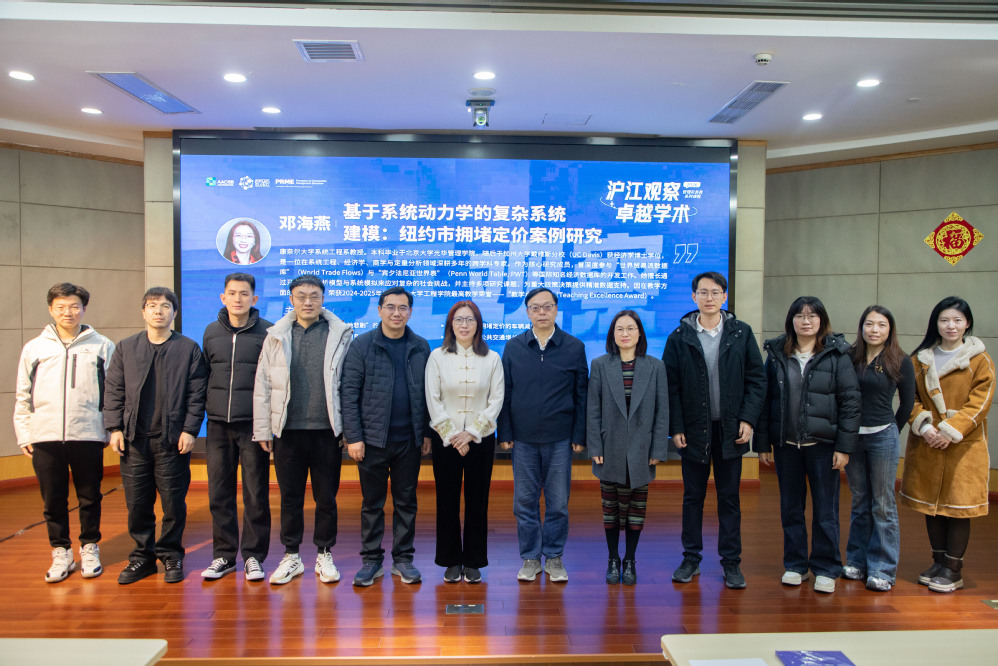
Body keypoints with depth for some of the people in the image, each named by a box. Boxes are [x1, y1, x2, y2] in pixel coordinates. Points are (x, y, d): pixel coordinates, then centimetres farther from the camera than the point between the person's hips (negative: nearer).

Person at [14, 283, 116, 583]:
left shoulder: (102, 346, 4)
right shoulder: (34, 348, 9)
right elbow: (22, 396, 11)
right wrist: (24, 434, 4)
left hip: (88, 435, -1)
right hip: (45, 437, 2)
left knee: (90, 496, 8)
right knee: (53, 499, 9)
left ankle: (90, 549, 24)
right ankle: (61, 553, 22)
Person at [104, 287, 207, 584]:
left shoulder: (189, 349, 3)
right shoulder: (125, 348, 11)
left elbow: (196, 394, 0)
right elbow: (114, 391, 10)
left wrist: (189, 429, -7)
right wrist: (115, 428, 2)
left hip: (173, 440, -2)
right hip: (134, 439, 3)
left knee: (173, 502, 4)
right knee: (137, 503, 8)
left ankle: (171, 555, 20)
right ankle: (143, 555, 23)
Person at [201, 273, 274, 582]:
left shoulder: (267, 332, -1)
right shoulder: (211, 332, 10)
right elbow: (204, 377, 16)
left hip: (253, 425, -3)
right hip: (218, 424, 4)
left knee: (256, 493, 3)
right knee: (219, 493, 9)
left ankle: (253, 555, 16)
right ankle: (223, 554, 22)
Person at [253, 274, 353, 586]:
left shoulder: (341, 335, 2)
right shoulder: (276, 337, 6)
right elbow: (262, 386, 6)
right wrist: (262, 430, 2)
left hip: (327, 431, -1)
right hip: (288, 431, 1)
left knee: (326, 498, 9)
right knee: (290, 497, 11)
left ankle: (325, 555, 25)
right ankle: (291, 556, 26)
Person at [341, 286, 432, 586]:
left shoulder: (421, 347, 6)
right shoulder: (362, 345, -2)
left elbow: (428, 393, 8)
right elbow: (349, 392, -4)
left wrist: (427, 432, 5)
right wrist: (353, 436, -9)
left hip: (409, 440, 2)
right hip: (373, 438, -2)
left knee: (406, 502, 11)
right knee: (372, 503, 8)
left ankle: (403, 559, 23)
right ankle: (372, 560, 21)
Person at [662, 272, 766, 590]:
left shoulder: (741, 333, 2)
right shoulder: (680, 337, 0)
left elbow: (757, 378, 2)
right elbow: (671, 386, -1)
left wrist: (748, 419, -7)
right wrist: (676, 427, -7)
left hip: (730, 429, 0)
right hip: (694, 429, 0)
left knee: (729, 497, 9)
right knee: (693, 497, 10)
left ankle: (731, 562, 21)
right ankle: (691, 559, 23)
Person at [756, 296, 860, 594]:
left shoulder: (836, 355, -1)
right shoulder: (776, 354, 5)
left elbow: (850, 401, -3)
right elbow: (765, 399, 5)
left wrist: (844, 446, -9)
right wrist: (763, 443, 2)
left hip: (823, 444, -2)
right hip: (786, 444, 2)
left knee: (825, 510, 5)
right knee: (790, 508, 11)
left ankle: (826, 569, 20)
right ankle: (795, 565, 25)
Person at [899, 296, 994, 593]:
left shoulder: (980, 361, -1)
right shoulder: (920, 359, 8)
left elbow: (980, 402, -7)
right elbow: (911, 397, 6)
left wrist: (951, 430, -16)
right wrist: (923, 425, -10)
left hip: (963, 445, -3)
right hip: (926, 444, 3)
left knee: (957, 505, 0)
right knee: (930, 503, 9)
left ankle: (953, 570, 12)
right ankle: (938, 562, 23)